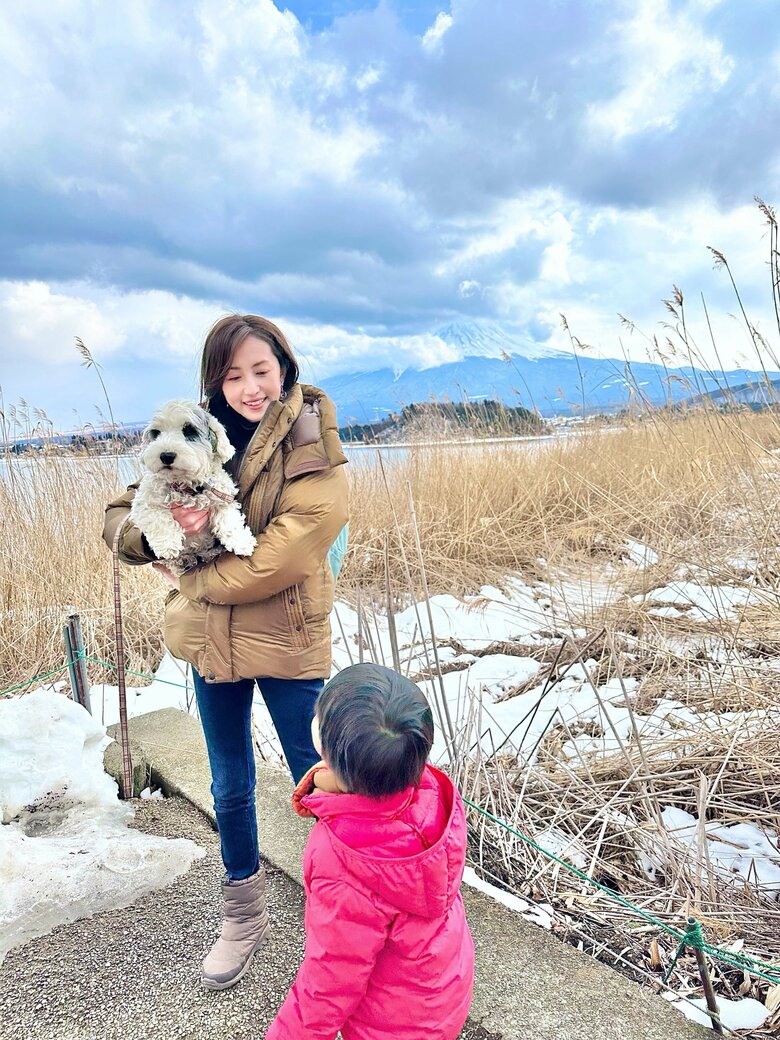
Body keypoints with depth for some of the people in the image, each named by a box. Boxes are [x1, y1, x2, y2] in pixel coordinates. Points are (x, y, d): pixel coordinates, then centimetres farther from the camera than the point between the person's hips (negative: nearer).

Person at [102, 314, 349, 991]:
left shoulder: (316, 457, -18)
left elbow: (269, 566, -24)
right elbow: (120, 520, -1)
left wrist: (187, 574, -10)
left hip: (286, 643, -4)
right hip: (210, 638, 5)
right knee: (230, 789, 20)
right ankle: (244, 917, 45)